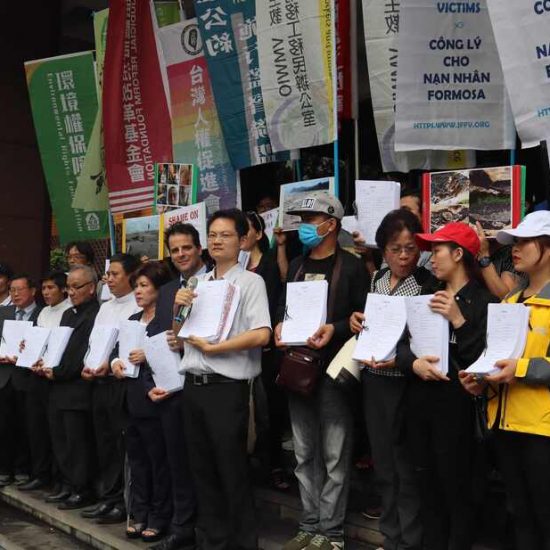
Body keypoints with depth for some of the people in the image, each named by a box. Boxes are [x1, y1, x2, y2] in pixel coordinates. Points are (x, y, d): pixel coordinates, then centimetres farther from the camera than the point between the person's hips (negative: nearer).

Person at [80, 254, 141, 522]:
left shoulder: (139, 307, -9)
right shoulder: (105, 308, 17)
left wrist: (112, 364, -19)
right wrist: (88, 365, 3)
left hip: (122, 381, -8)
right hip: (98, 382, 8)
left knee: (124, 445, -1)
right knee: (104, 443, 13)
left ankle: (125, 502, 9)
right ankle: (108, 498, 23)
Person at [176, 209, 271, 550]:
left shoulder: (250, 282, -5)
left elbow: (261, 335, -17)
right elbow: (178, 335, 19)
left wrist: (211, 347, -12)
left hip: (227, 387, -6)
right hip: (193, 385, 6)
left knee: (232, 471, 2)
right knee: (202, 469, 14)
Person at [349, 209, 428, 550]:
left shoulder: (428, 285, -8)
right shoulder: (374, 281, 7)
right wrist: (354, 321, -4)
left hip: (407, 384, -5)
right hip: (374, 382, 5)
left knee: (407, 468, 5)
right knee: (384, 465, 15)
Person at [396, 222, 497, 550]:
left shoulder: (483, 301, -6)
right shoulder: (426, 296, 12)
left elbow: (483, 359, -14)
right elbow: (402, 343, 5)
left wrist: (458, 320, -18)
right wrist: (413, 363, -15)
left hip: (456, 403, -6)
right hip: (419, 399, 6)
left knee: (456, 488, 2)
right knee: (428, 486, 14)